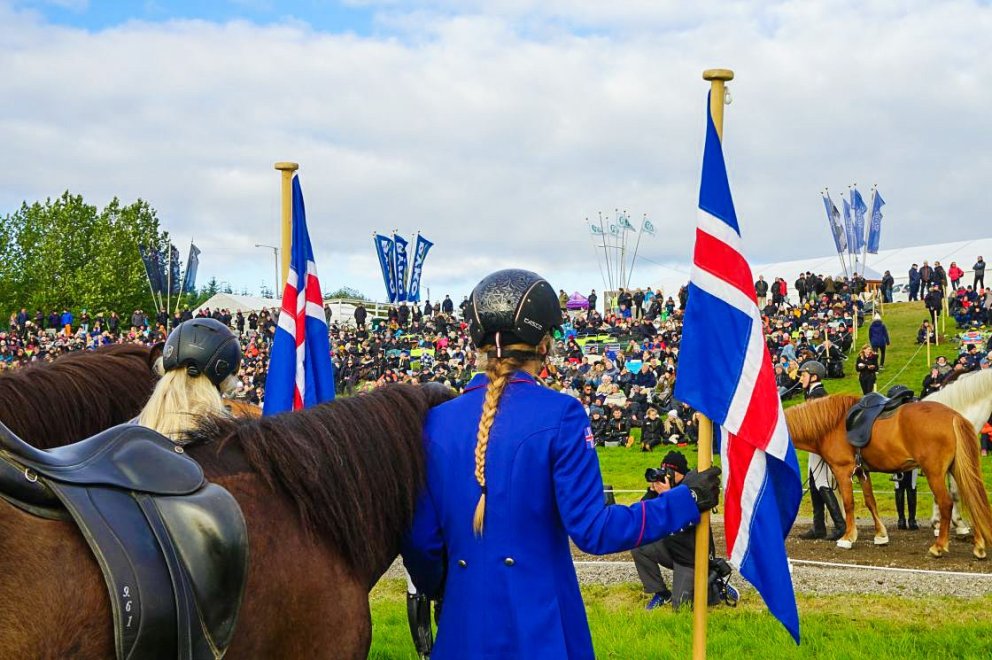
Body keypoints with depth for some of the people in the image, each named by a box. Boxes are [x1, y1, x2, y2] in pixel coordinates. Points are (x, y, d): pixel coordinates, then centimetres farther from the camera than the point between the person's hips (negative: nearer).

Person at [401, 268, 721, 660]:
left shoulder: (437, 421, -1)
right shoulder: (559, 415, -11)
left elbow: (420, 539, 2)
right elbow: (591, 529, -12)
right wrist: (686, 499, -3)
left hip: (464, 623, 3)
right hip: (541, 627, -3)